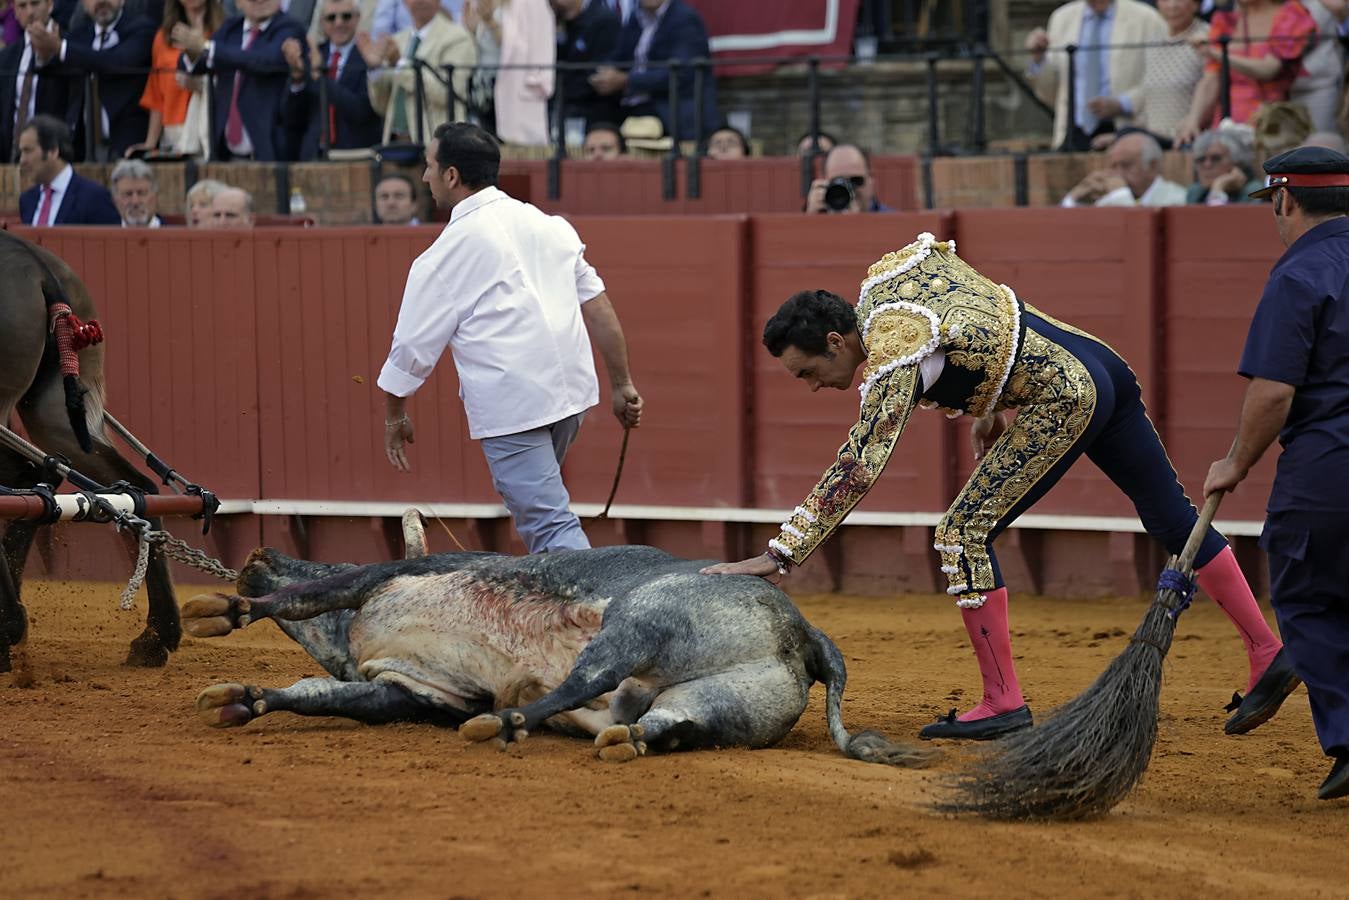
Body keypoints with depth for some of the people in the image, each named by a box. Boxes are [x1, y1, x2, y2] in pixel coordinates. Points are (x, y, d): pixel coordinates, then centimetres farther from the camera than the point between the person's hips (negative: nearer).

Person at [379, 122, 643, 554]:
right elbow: (598, 307, 11)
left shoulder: (446, 254, -5)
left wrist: (395, 416, 16)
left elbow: (414, 345, 1)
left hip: (510, 405, -7)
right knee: (536, 505, 23)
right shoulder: (548, 224, 12)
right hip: (573, 390, 7)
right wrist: (622, 385, 16)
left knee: (549, 526, -10)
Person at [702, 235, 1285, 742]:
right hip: (1099, 363, 10)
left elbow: (859, 468, -27)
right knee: (1171, 517, 19)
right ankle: (1266, 652, 28)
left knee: (966, 532, -9)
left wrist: (780, 555, -29)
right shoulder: (885, 275, 5)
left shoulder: (893, 354, -20)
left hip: (1063, 399, -10)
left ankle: (1003, 702, -9)